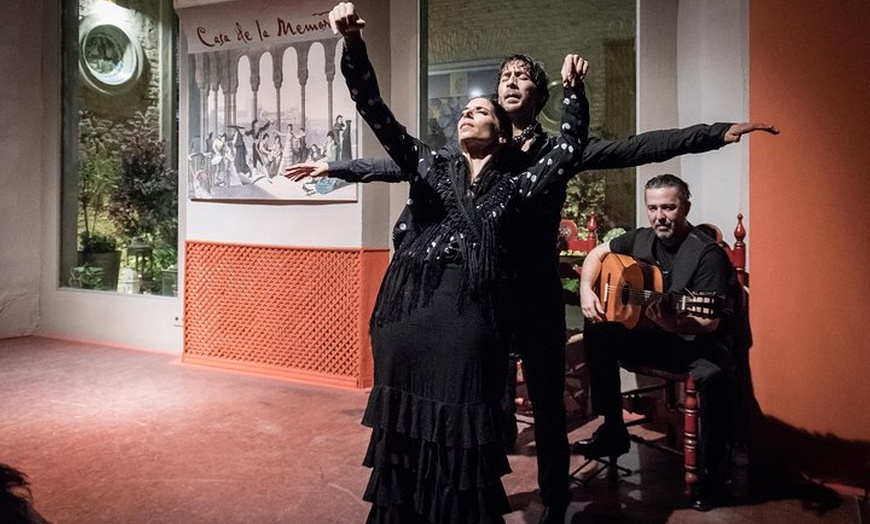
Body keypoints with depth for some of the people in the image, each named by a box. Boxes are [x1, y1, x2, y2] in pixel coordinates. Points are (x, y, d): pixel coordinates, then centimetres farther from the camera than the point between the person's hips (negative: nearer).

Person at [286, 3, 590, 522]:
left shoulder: (512, 185, 15)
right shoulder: (430, 163, 15)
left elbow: (570, 151, 9)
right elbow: (376, 113, 4)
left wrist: (574, 91, 1)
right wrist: (352, 42, -8)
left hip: (465, 313, -1)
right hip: (406, 305, 2)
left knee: (459, 429, 5)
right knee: (403, 423, 10)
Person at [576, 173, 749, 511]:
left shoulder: (706, 253, -19)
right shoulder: (641, 239, 1)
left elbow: (710, 323, -24)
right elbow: (598, 253, 14)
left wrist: (674, 323, -44)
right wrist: (586, 290, -4)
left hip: (699, 343, -6)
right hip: (651, 337, 6)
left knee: (714, 375, -37)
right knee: (596, 334, -10)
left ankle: (708, 474, -13)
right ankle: (613, 431, 3)